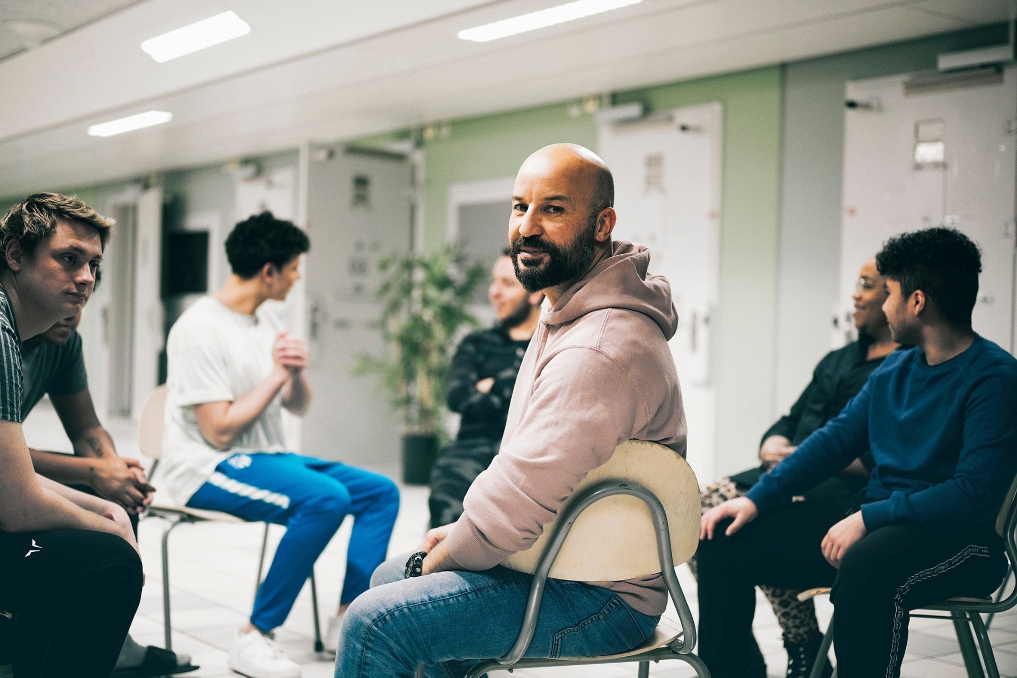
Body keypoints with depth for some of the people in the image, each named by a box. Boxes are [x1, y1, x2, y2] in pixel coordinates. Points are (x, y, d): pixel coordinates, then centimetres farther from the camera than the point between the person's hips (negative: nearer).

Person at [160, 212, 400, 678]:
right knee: (326, 498, -32)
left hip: (265, 459, 9)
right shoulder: (200, 329, -14)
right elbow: (219, 430, -20)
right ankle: (253, 639, -23)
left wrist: (297, 373, -7)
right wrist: (277, 374, -12)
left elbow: (298, 407, 15)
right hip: (211, 469, -9)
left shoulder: (264, 323, 12)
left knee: (381, 491, -3)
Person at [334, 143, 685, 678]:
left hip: (598, 598, -11)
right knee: (390, 576, 24)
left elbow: (519, 503, -27)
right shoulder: (567, 317, 10)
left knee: (374, 622, -20)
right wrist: (463, 529, 6)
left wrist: (437, 558, -10)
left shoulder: (601, 349, -27)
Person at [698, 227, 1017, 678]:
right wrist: (758, 498, 3)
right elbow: (836, 439, 15)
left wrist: (868, 519, -25)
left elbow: (976, 493, -21)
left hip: (956, 537, -8)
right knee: (722, 539, 2)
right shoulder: (894, 369, 13)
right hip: (875, 518, 8)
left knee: (866, 565, -42)